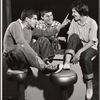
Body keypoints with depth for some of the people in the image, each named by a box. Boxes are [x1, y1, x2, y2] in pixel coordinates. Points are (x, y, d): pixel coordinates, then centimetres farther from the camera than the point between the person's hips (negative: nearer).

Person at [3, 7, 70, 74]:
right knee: (20, 48, -41)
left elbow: (46, 33, 13)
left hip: (26, 55, 8)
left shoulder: (31, 29, 7)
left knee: (43, 40, 0)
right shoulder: (15, 25, -17)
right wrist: (36, 57, -36)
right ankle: (45, 67, -38)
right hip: (11, 57, -7)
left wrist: (61, 26, 9)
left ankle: (46, 63, -18)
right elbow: (22, 44, -31)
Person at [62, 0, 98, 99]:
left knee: (85, 57, -37)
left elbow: (92, 42, -20)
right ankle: (67, 62, -38)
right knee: (74, 36, -27)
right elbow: (70, 37, -7)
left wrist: (79, 52, -31)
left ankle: (89, 86, -17)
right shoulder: (74, 21, -3)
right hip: (78, 45, 4)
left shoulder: (92, 23, -16)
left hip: (90, 47, -3)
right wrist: (71, 51, -23)